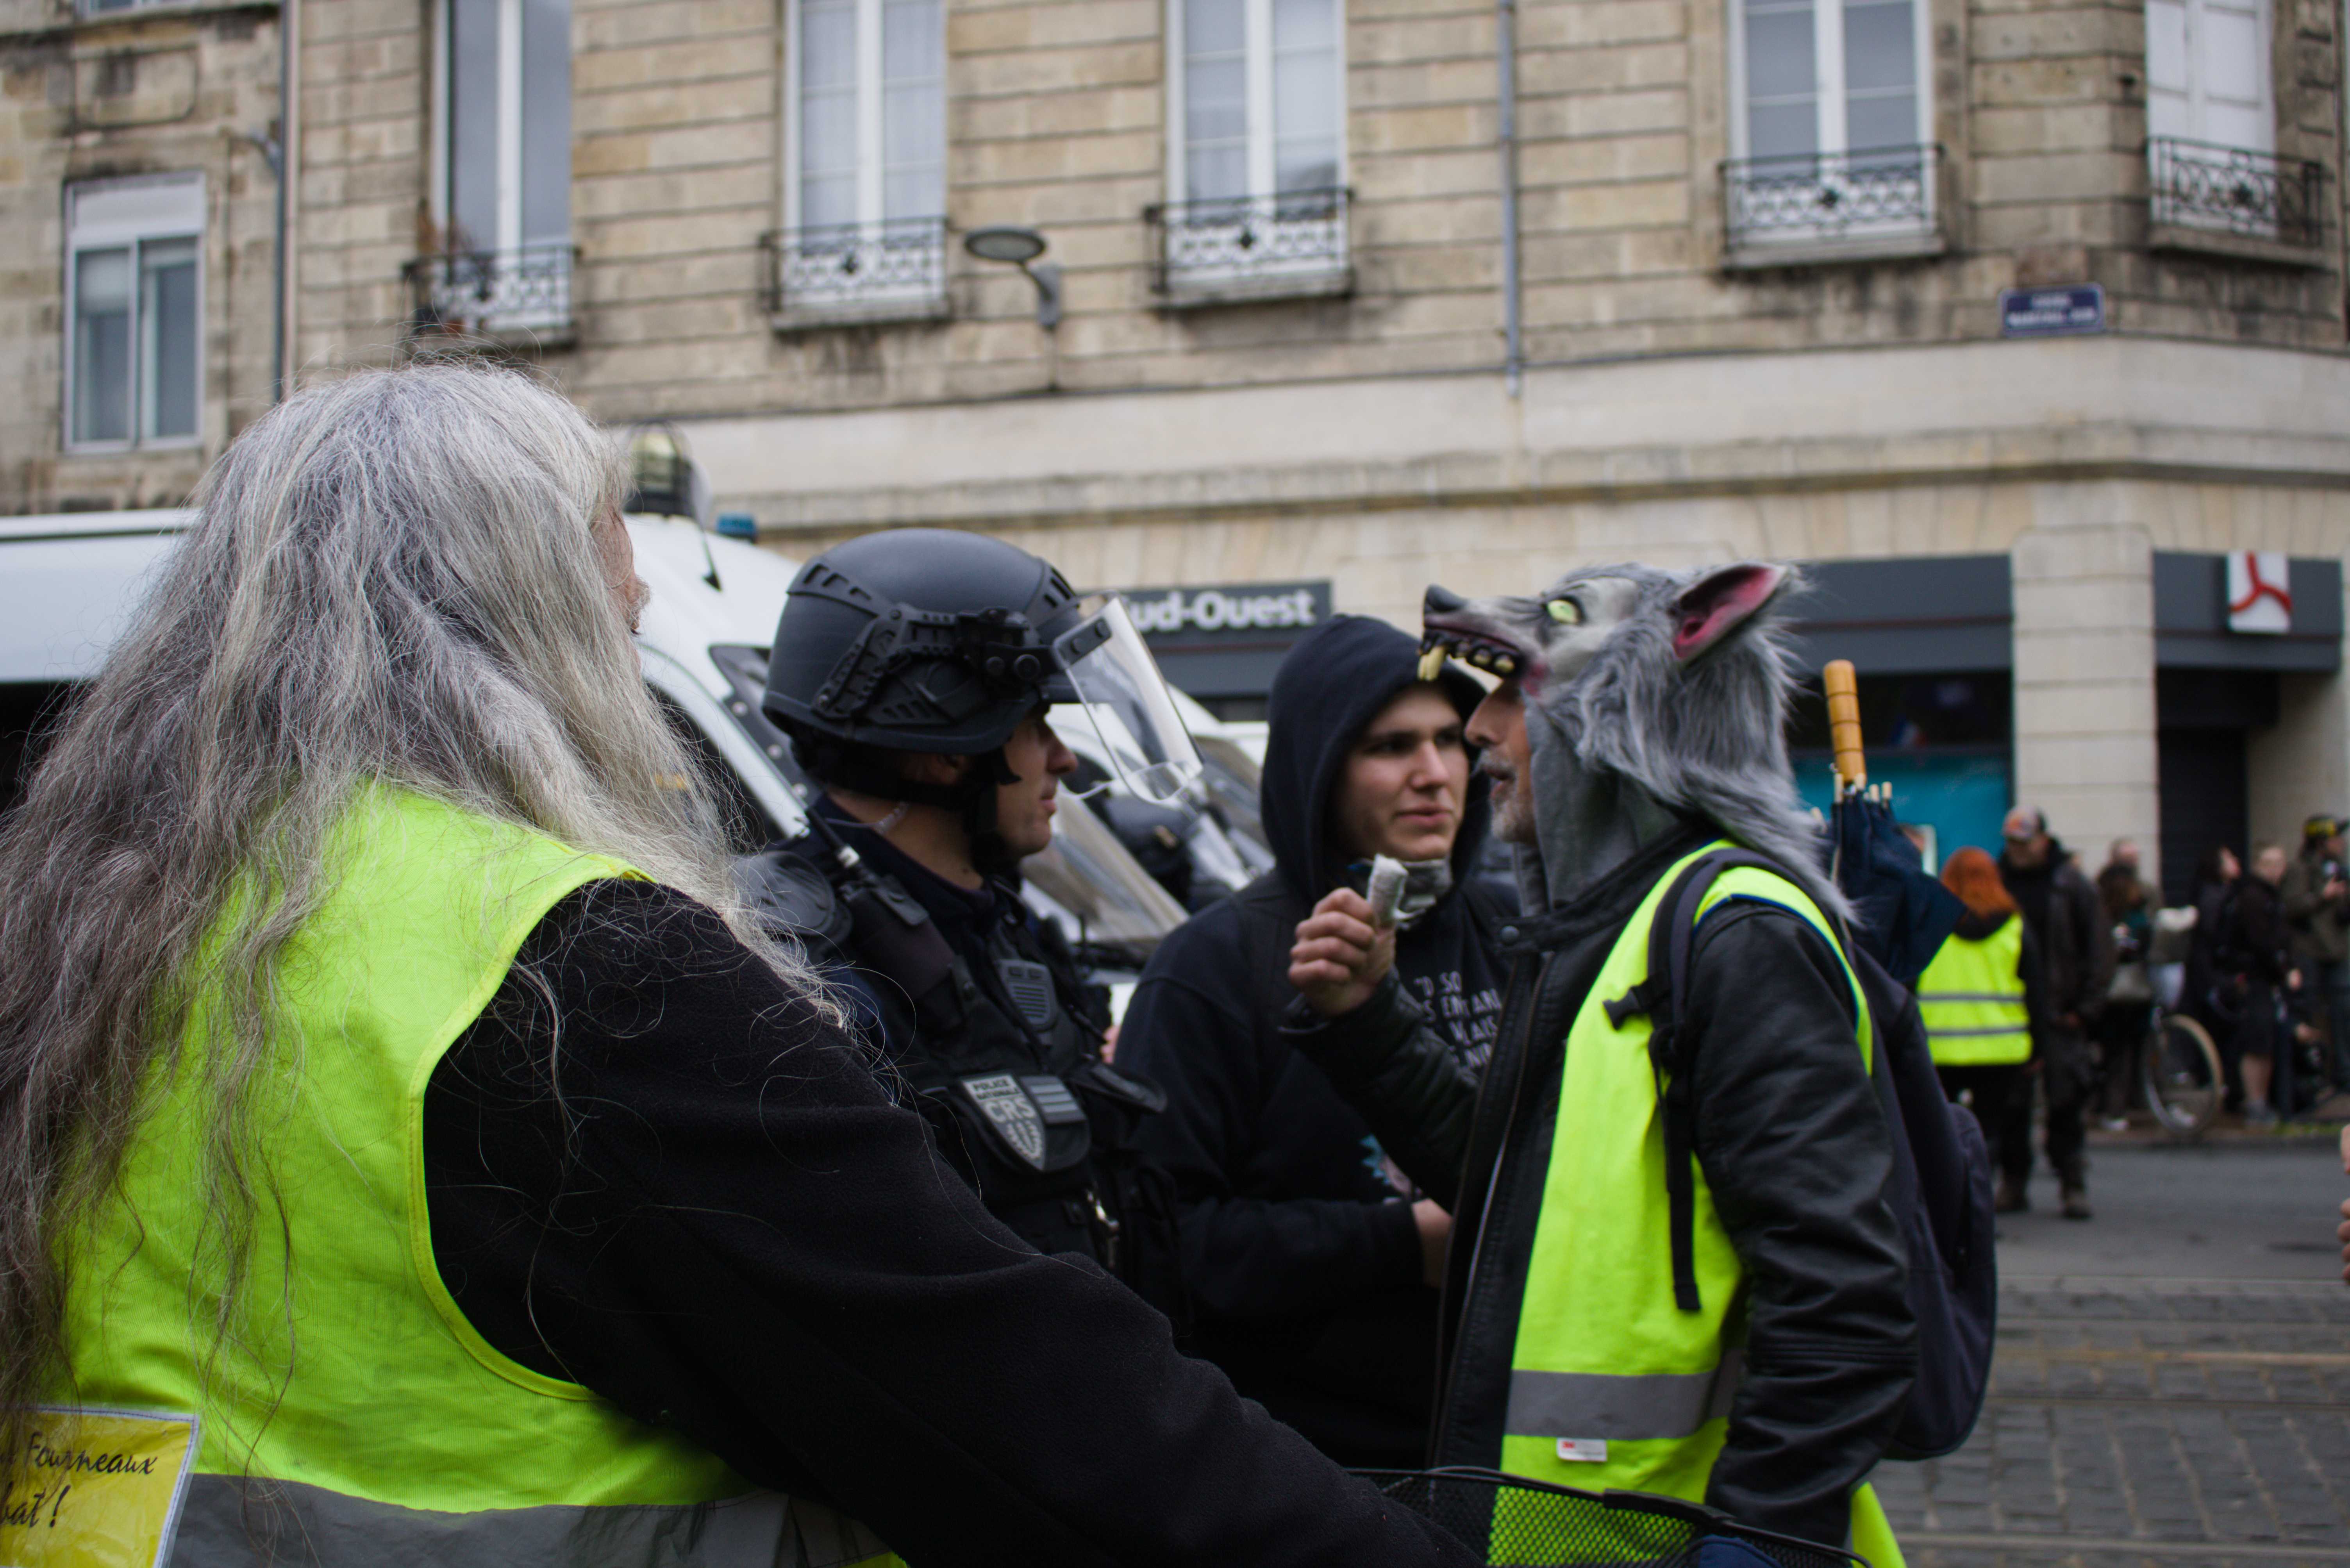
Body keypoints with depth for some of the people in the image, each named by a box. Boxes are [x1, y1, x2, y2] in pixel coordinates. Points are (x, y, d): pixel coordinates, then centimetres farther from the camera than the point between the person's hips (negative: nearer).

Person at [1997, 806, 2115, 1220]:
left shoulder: (2072, 886, 3)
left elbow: (2099, 950, 3)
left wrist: (2086, 1008, -3)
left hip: (2059, 1015, -2)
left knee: (2066, 1100, -4)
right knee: (2010, 1103, 2)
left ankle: (2073, 1185, 3)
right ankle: (2012, 1182, 12)